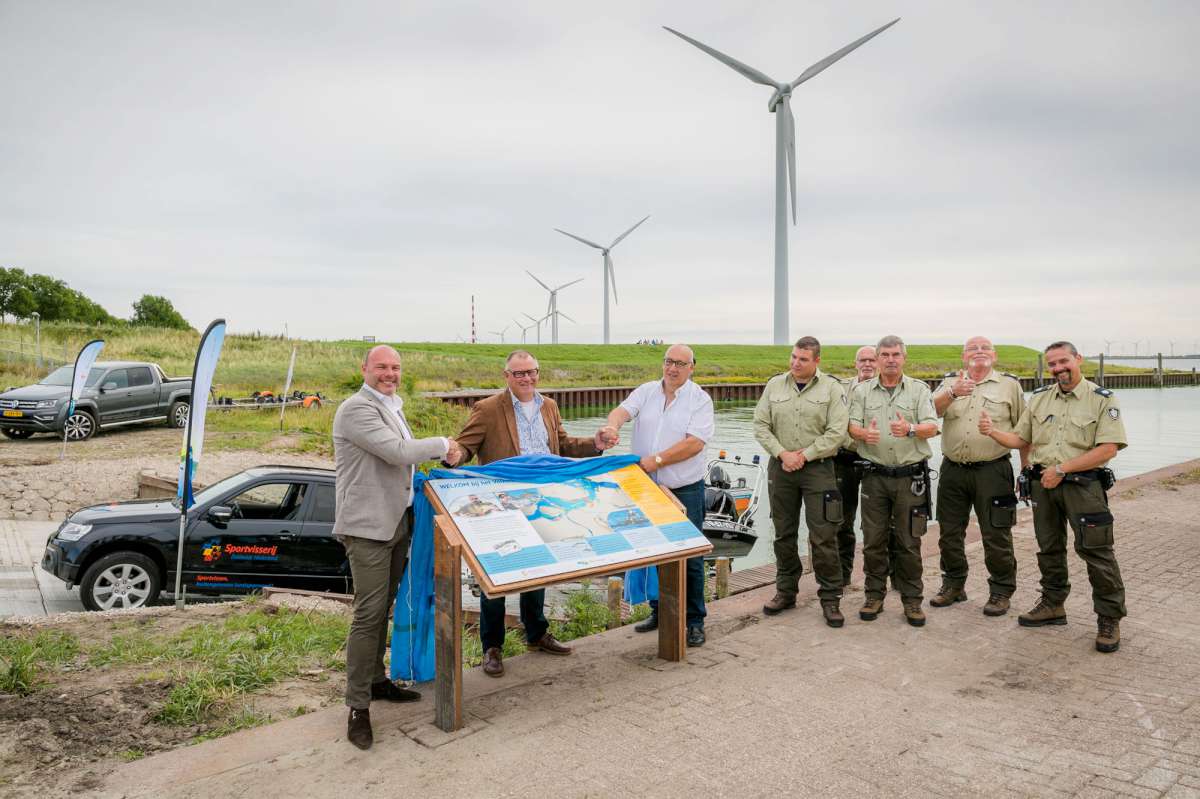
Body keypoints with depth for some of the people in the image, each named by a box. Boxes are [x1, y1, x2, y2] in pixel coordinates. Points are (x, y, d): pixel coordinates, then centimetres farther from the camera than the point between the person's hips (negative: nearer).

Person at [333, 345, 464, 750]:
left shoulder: (392, 407, 17)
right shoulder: (357, 408, -15)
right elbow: (398, 452, -23)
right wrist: (442, 445, -10)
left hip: (396, 520, 10)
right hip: (367, 525, -9)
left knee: (383, 608, 18)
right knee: (368, 614, -7)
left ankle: (376, 681, 31)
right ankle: (358, 707, 0)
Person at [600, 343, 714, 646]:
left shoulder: (700, 399, -5)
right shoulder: (646, 391, 6)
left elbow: (695, 443, -16)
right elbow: (623, 410, -12)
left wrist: (657, 460, -22)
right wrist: (612, 425, -35)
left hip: (685, 491, -4)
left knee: (689, 557, 1)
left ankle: (695, 621, 14)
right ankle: (658, 611, 31)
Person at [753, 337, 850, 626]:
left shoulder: (832, 388, -3)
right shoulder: (775, 385, 6)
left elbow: (836, 432, -10)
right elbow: (761, 425, 3)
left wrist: (803, 455, -13)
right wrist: (782, 453, -10)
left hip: (818, 469, -3)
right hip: (780, 467, 3)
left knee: (823, 537, -3)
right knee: (784, 534, 12)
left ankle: (830, 598, 9)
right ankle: (786, 591, 25)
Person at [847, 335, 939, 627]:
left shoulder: (919, 389, 4)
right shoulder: (862, 391, 9)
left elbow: (932, 427, -7)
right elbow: (852, 425, 1)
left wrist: (910, 429, -28)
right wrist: (864, 433, -23)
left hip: (910, 476, -1)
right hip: (875, 475, 1)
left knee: (909, 542, 4)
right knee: (873, 540, 5)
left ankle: (911, 599, 15)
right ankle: (874, 595, 18)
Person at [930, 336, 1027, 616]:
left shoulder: (1009, 384, 5)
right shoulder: (950, 382, 9)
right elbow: (932, 409, -10)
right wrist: (952, 393, -29)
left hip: (992, 471, -2)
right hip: (953, 470, 3)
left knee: (996, 536, 1)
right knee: (949, 533, 11)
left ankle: (1001, 591, 17)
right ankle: (953, 585, 26)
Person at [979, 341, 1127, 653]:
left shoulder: (1102, 399, -5)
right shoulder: (1039, 398, 9)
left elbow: (1107, 449, -13)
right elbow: (1020, 439, 12)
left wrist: (1061, 468, -17)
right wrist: (993, 431, -8)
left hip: (1083, 484, -5)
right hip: (1043, 484, 5)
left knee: (1096, 551, -5)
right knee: (1049, 548, 14)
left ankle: (1109, 618, 8)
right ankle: (1052, 605, 28)